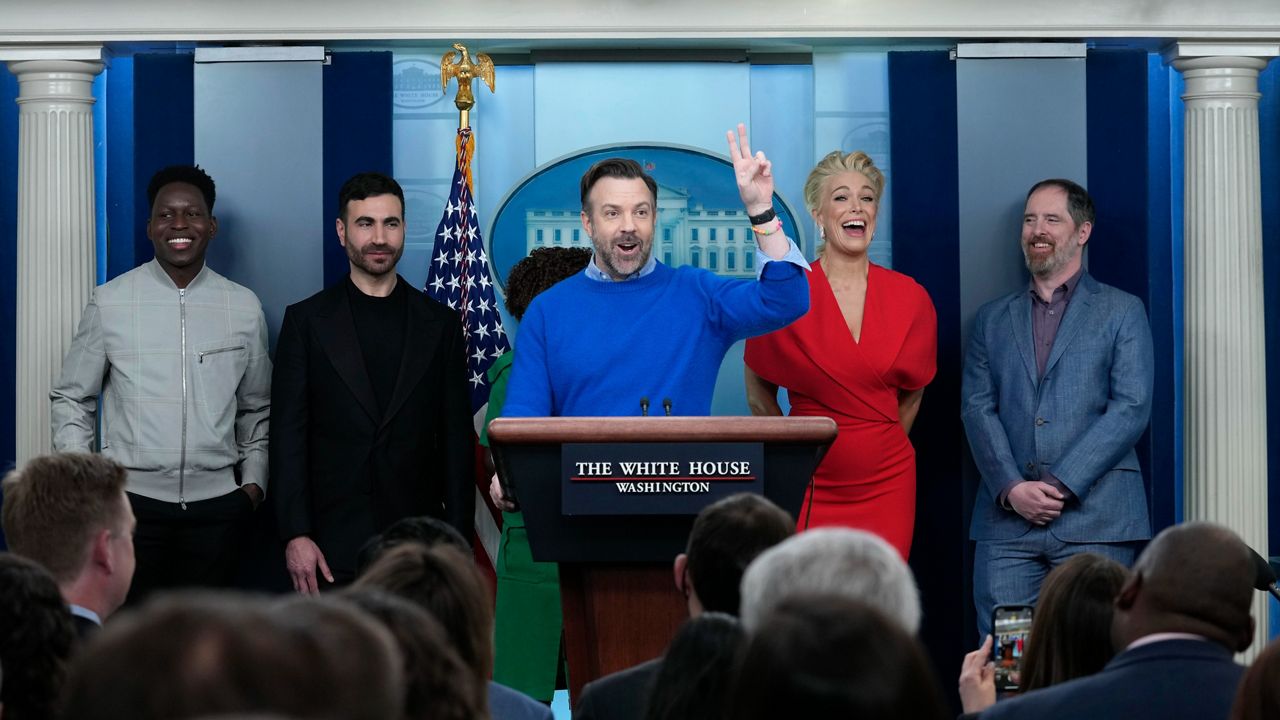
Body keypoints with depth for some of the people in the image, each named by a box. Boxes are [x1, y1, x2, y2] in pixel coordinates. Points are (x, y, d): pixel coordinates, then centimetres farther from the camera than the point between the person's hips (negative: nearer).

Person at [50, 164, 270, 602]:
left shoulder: (244, 308, 7)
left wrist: (253, 480, 6)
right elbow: (71, 399, 8)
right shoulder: (110, 303, 2)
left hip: (216, 502, 2)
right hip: (130, 499, -1)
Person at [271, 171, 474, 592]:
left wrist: (458, 541, 2)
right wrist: (295, 535, -7)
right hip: (333, 549, -1)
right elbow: (288, 436, 2)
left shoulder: (440, 324, 9)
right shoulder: (306, 321, 6)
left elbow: (457, 441, 8)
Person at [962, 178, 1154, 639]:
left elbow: (1131, 408, -2)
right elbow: (976, 409, 8)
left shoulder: (1122, 312, 9)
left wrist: (1061, 485, -11)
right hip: (1007, 517, 3)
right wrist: (1011, 489, -8)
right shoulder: (993, 319, 18)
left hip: (1095, 517, -3)